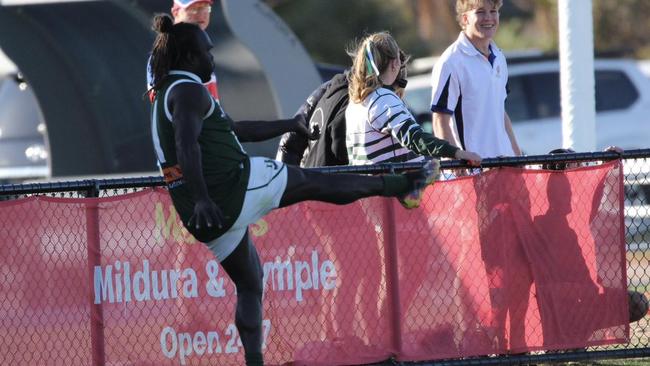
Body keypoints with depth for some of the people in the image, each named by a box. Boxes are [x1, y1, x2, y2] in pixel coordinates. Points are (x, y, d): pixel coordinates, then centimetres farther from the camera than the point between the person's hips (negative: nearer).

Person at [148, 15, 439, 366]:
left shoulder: (164, 97, 23)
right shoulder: (189, 90, -9)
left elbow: (234, 129, 32)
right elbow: (187, 145, -26)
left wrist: (288, 125, 38)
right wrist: (202, 200, -35)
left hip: (209, 221, 9)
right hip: (238, 184, -9)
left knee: (248, 284, 19)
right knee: (312, 181, 9)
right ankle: (400, 184, 23)